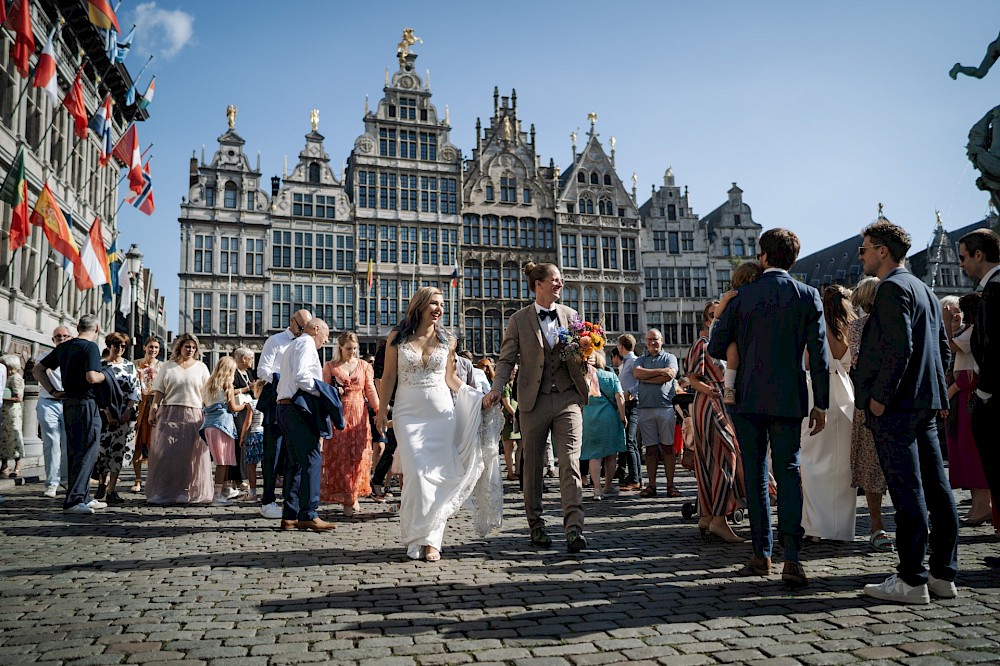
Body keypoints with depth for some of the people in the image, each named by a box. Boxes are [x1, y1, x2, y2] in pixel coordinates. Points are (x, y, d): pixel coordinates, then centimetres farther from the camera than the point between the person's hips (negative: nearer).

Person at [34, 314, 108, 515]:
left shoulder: (64, 347, 13)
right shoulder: (91, 347, -12)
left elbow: (38, 369, 17)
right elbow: (91, 377, -24)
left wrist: (53, 391, 12)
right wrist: (104, 376, -4)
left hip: (68, 403, 9)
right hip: (86, 404, -8)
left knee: (75, 453, 14)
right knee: (87, 453, -4)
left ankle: (83, 498, 23)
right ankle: (73, 501, -7)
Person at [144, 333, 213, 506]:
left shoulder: (201, 367, 11)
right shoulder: (168, 366, 11)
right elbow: (159, 391, 7)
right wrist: (153, 409, -6)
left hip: (193, 415, 0)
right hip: (169, 414, 0)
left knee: (190, 454, -1)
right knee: (165, 452, -4)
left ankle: (186, 492, 6)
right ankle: (161, 493, 3)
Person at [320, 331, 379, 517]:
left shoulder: (364, 366, 9)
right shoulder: (330, 366, 5)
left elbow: (371, 392, 6)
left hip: (359, 416, 1)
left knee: (358, 456, -1)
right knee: (340, 456, -3)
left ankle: (354, 496, 12)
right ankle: (346, 500, 2)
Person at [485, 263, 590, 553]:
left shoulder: (571, 315, 11)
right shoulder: (519, 319, 3)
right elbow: (507, 359, 1)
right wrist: (496, 388, -15)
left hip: (568, 398, 1)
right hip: (534, 400, -1)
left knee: (570, 463, -9)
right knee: (532, 465, 8)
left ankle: (574, 528, -11)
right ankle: (536, 526, 21)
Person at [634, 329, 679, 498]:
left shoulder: (669, 357, 11)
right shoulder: (640, 360, 18)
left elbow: (669, 376, -8)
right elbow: (637, 372, -4)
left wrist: (646, 378, -3)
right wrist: (660, 371, -8)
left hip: (666, 406, -2)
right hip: (645, 408, 2)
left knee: (668, 446, -1)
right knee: (650, 448, 3)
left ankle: (670, 484, 3)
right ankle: (651, 485, 6)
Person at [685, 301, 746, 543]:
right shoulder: (702, 344, -6)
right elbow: (692, 378, -12)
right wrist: (710, 391, -27)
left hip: (722, 406, 9)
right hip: (709, 405, -9)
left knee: (711, 462, 8)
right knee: (725, 458, -13)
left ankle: (706, 518, 11)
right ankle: (718, 519, -13)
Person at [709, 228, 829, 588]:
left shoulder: (742, 296, 0)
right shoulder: (808, 296, 1)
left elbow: (716, 348, 3)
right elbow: (818, 355, -2)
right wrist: (821, 403, 4)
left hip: (748, 397, 0)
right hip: (788, 399, 0)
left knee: (755, 476, 8)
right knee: (788, 473, 5)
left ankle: (761, 554, 13)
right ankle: (791, 557, -5)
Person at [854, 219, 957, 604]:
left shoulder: (892, 287, -10)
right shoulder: (925, 290, 20)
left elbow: (899, 346, -20)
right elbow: (943, 349, 22)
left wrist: (879, 397, -17)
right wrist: (935, 390, 22)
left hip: (895, 405, -10)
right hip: (925, 404, 10)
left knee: (907, 493, -6)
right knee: (936, 489, 11)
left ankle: (911, 581, 0)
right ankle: (943, 575, 18)